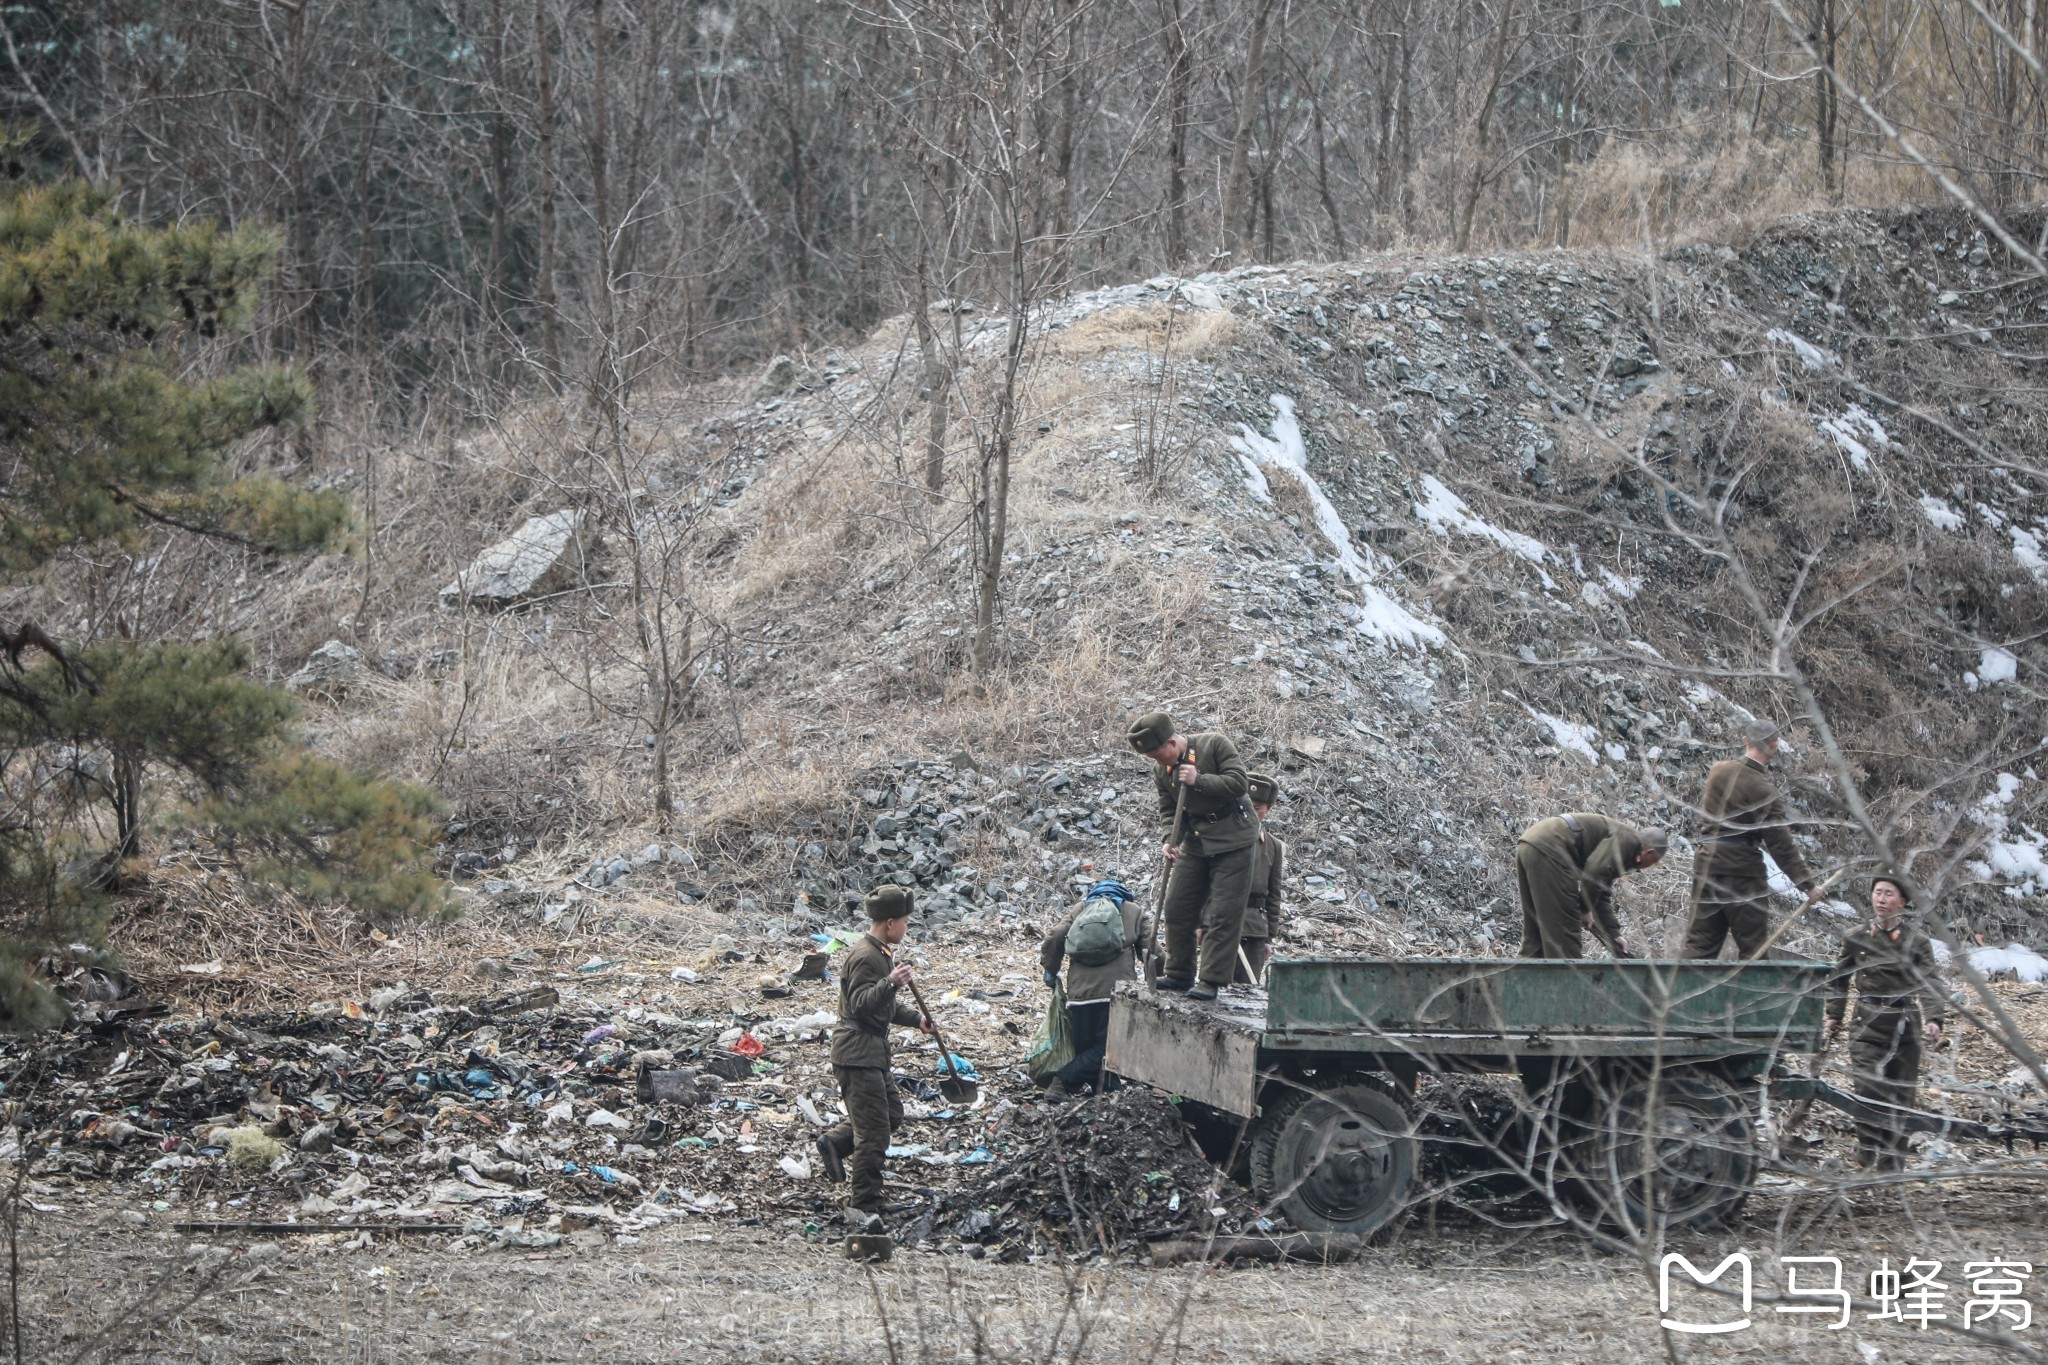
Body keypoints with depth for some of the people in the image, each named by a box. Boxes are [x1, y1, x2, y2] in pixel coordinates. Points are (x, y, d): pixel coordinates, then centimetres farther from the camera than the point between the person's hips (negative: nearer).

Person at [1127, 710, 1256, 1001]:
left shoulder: (1215, 744, -13)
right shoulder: (1162, 771, 4)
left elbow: (1237, 782, -19)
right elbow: (1169, 811, 8)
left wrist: (1199, 780, -25)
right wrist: (1171, 841, -10)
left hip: (1232, 840, -6)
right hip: (1195, 843, 6)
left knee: (1222, 914, -8)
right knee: (1177, 909, 7)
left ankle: (1211, 981, -5)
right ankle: (1180, 974, 20)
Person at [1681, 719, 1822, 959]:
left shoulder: (1718, 770, 2)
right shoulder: (1762, 790, -15)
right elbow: (1780, 843, -14)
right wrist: (1806, 882, -10)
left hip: (1707, 860, 6)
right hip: (1743, 869, -6)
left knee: (1700, 941, 10)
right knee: (1754, 945, 4)